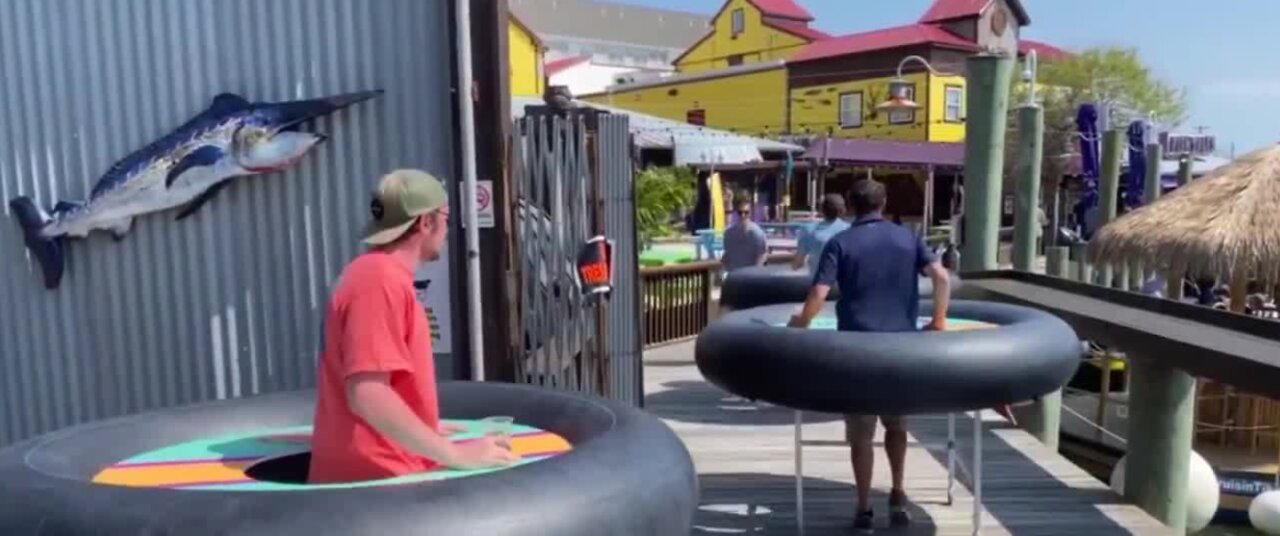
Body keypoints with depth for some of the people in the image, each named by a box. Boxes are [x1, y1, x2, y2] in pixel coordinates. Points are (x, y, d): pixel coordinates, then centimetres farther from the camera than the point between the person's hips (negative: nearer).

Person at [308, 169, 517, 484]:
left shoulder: (378, 273, 12)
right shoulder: (381, 280, -19)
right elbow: (368, 395, -27)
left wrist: (424, 430, 25)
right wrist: (455, 455, -24)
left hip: (372, 473, 10)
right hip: (374, 480, -10)